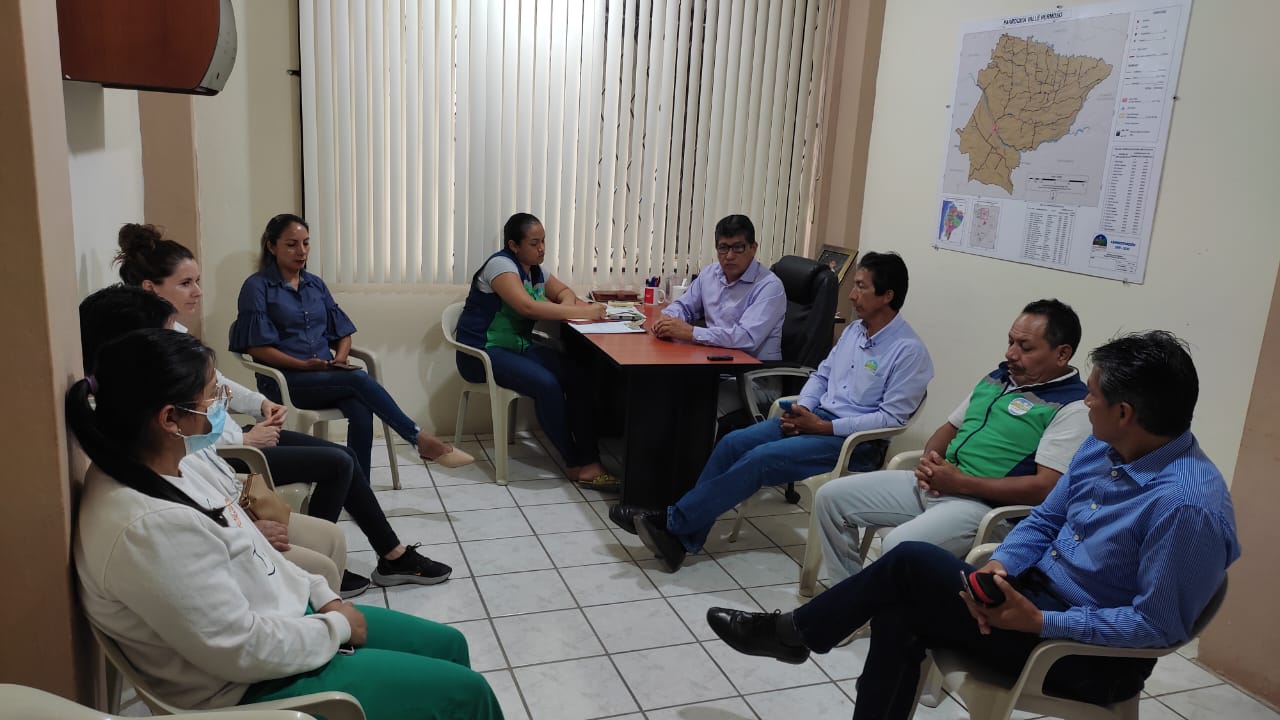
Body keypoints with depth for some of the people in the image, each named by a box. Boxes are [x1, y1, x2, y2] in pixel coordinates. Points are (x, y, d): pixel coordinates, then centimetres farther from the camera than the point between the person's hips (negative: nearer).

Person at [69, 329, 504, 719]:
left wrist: (324, 598, 3)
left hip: (282, 616, 9)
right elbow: (243, 649, -28)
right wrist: (336, 628, -13)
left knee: (448, 645, 16)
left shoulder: (173, 460, -4)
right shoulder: (147, 527, -33)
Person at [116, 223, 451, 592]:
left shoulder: (172, 330, 8)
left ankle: (394, 557, 14)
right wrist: (245, 439, -16)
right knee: (337, 464, -9)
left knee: (344, 456, 5)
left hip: (225, 437, 10)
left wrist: (259, 402, 6)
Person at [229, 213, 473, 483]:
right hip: (286, 380, -4)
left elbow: (343, 333, 17)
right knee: (359, 379, -30)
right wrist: (304, 365, -17)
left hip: (326, 376, 4)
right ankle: (421, 440, -25)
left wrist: (339, 359, -5)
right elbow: (256, 347, -7)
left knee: (361, 412, -29)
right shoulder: (256, 287, 0)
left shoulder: (316, 285, 16)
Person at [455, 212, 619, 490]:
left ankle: (588, 459, -16)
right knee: (547, 384, -31)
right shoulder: (501, 264, -16)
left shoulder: (535, 270, 9)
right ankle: (575, 464, -15)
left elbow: (564, 291, 21)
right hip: (483, 353, -8)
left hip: (519, 347, 8)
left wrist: (567, 303, -6)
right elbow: (528, 307, -30)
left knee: (578, 375, -15)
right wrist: (583, 312, -29)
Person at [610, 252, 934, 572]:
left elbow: (891, 417, -17)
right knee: (733, 443, -12)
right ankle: (681, 539, -13)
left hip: (857, 441, -8)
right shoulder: (855, 330, 12)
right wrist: (802, 407, -2)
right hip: (818, 416, 8)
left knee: (760, 459, -25)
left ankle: (672, 524, -17)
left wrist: (824, 427, -18)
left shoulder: (909, 350, -13)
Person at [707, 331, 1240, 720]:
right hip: (1037, 593, 8)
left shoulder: (1186, 505, -27)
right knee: (898, 612, -13)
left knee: (912, 562, -15)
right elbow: (1044, 521, 8)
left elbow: (1156, 624, -24)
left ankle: (795, 633, 6)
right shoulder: (1103, 447, 0)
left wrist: (1041, 622, -26)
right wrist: (999, 566, -11)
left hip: (1090, 654, -8)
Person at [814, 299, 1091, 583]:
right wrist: (930, 459, 0)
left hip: (984, 503, -8)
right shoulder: (998, 377, 15)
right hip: (931, 484, 9)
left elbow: (1046, 488, -19)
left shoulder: (1072, 407, -10)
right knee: (830, 497, 4)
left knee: (899, 547, -34)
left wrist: (959, 482, -18)